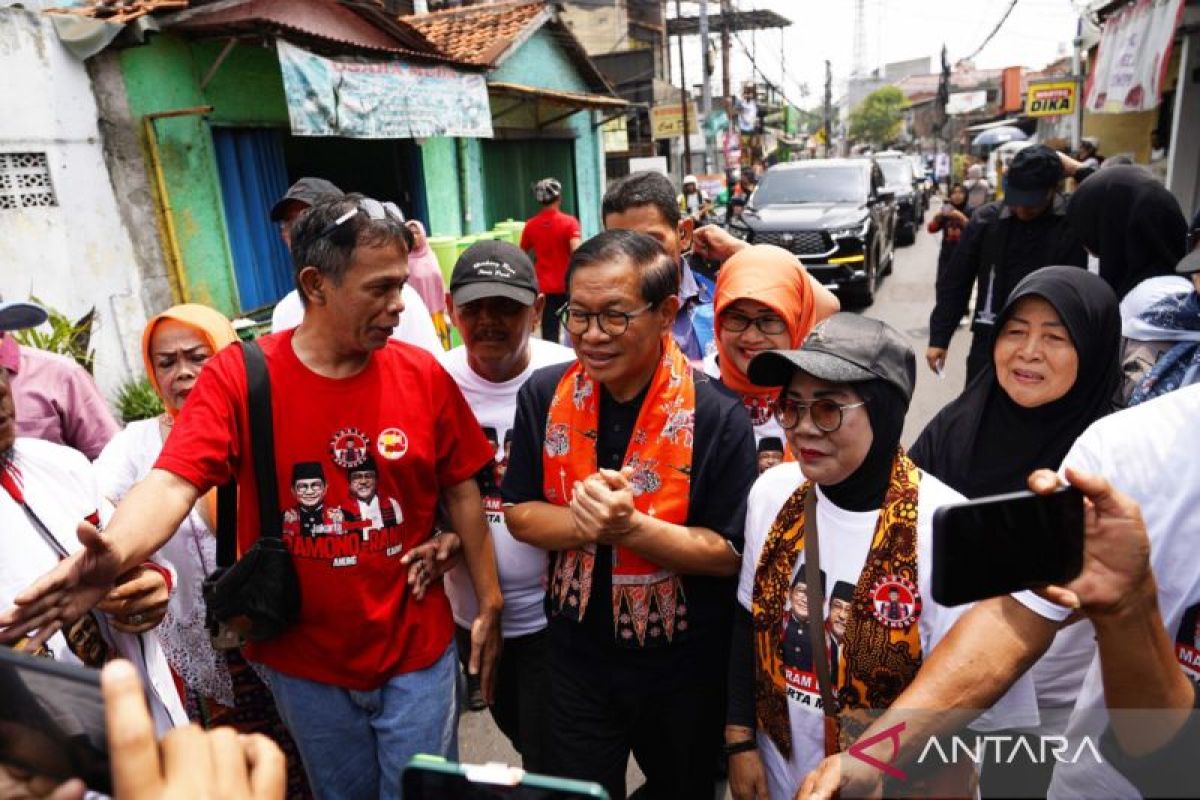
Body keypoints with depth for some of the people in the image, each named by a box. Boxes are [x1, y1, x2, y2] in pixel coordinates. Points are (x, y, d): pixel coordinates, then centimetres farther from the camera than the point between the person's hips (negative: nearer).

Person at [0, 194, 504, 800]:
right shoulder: (239, 377, -13)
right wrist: (115, 554, -45)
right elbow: (173, 481, -24)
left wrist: (489, 603, 0)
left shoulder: (424, 375, -9)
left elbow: (460, 492, -3)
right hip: (304, 661, 0)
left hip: (416, 652, 0)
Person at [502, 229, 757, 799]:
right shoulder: (544, 395, -9)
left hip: (684, 666, -2)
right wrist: (584, 522, -26)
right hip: (576, 656, 2)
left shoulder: (717, 415, -20)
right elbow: (520, 515, -6)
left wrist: (631, 527, -32)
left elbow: (728, 554, -17)